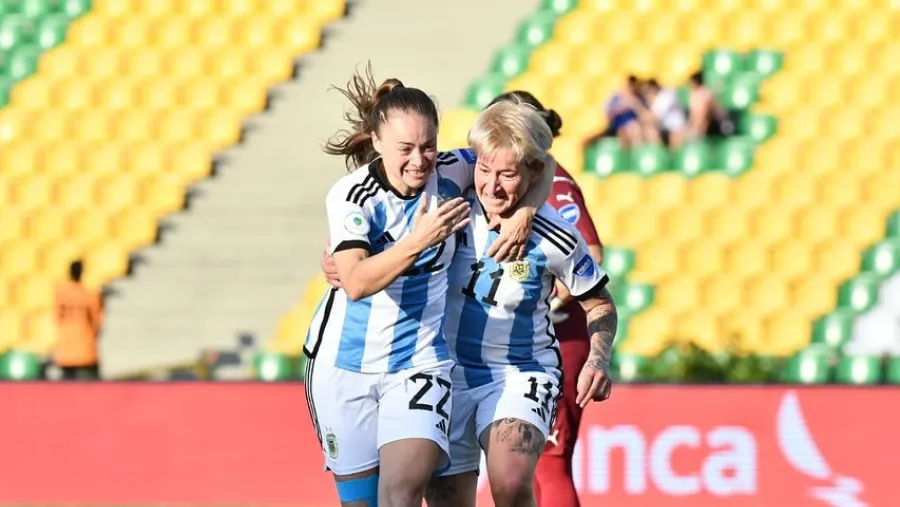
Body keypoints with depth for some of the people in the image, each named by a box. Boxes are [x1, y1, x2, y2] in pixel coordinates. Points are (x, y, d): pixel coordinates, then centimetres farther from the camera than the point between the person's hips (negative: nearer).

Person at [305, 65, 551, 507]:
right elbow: (356, 283, -29)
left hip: (419, 361, 1)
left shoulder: (449, 172, -7)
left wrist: (523, 214, -9)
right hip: (345, 365, 0)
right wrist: (418, 241, -39)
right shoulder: (350, 195, -15)